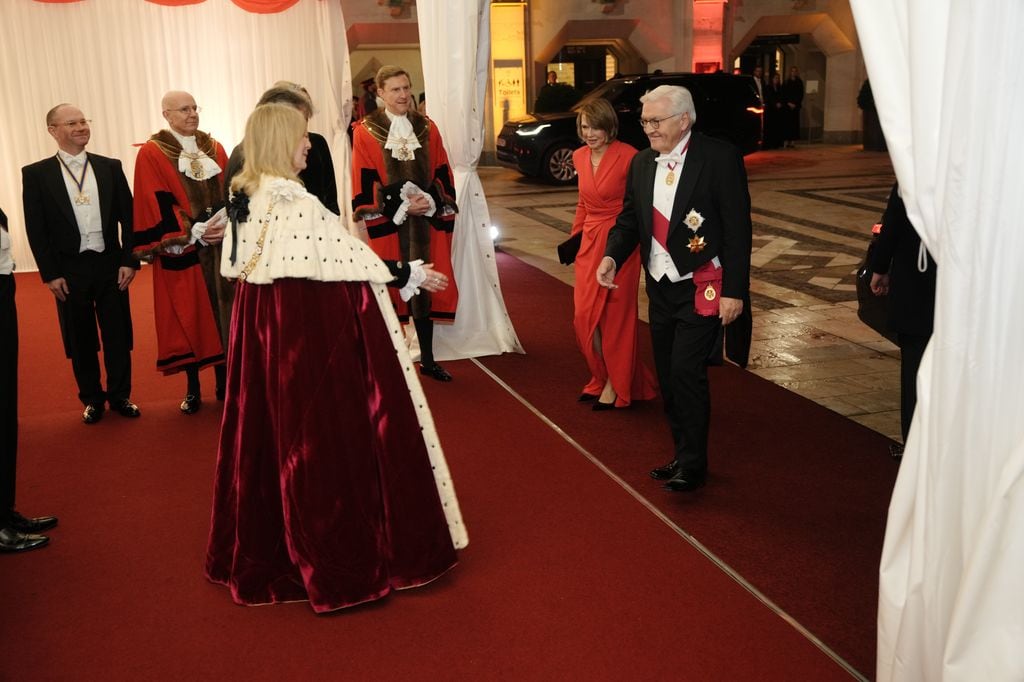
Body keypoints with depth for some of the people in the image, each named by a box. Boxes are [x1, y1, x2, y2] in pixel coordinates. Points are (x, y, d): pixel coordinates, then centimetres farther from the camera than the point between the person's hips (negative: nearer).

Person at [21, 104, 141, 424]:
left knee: (118, 335, 8)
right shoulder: (36, 173, -1)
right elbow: (36, 229, -2)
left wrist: (129, 260, -2)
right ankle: (92, 399, 24)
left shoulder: (110, 167, 4)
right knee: (81, 339, 9)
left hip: (111, 265, 1)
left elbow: (128, 217, 4)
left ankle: (120, 396, 23)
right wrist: (50, 274, -6)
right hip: (70, 269, -1)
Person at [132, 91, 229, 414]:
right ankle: (192, 388, 13)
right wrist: (195, 232, -16)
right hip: (181, 251, -4)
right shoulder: (152, 154, -3)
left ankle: (224, 381, 18)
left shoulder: (214, 148, 11)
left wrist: (227, 225, -10)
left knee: (222, 313, 7)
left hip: (220, 246, 4)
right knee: (187, 317, 2)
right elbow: (157, 206, -9)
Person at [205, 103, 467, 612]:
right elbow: (354, 262, -18)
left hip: (263, 329, 9)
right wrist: (412, 274, -6)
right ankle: (338, 557, 14)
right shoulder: (297, 204, -20)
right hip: (310, 333, -9)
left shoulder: (246, 199, 6)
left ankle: (263, 548, 32)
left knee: (271, 434, 18)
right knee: (325, 438, 2)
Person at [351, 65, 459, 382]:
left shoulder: (427, 128, 9)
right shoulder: (366, 132, -3)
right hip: (387, 223, -3)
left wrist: (433, 202, -9)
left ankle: (427, 359, 18)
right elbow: (365, 184, -6)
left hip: (426, 220, 3)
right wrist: (401, 206, -14)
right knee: (390, 289, 1)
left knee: (424, 288, 7)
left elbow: (442, 175, 9)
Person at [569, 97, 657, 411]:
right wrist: (575, 238, 15)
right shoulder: (580, 157, 6)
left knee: (615, 315, 4)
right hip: (589, 244, 6)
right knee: (585, 315, 8)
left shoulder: (627, 156, -13)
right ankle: (601, 377, 27)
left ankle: (617, 385, 20)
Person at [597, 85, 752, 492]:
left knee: (687, 371, -13)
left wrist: (734, 290, -15)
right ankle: (684, 456, 27)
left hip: (702, 290, -6)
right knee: (668, 378, 12)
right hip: (660, 288, 7)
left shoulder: (720, 158, -11)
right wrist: (612, 256, -10)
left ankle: (692, 466, 1)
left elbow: (737, 229, -12)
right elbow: (629, 221, 11)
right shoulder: (641, 163, 7)